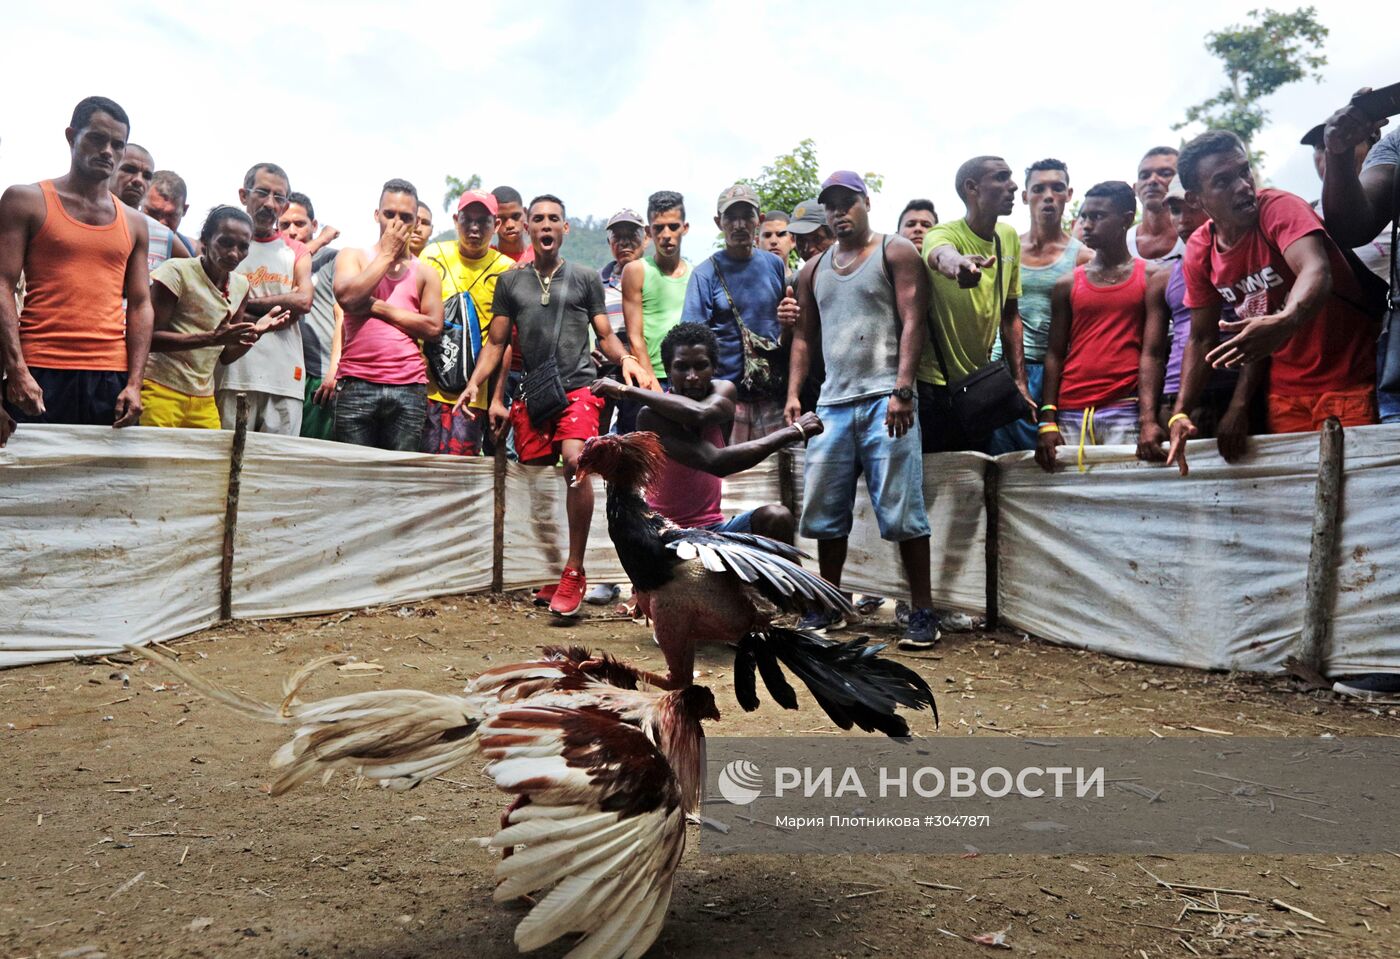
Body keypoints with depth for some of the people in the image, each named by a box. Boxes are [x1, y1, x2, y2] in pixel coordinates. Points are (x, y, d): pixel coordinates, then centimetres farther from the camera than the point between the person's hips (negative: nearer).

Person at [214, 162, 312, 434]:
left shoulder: (296, 252, 18)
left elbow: (304, 301, 0)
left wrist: (247, 302, -2)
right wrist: (279, 305, -6)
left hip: (285, 379, 2)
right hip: (234, 375, -2)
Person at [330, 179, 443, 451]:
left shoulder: (425, 272, 15)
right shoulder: (353, 256, 13)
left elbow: (433, 327, 2)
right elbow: (347, 296, -8)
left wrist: (378, 307, -4)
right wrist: (387, 254, 0)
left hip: (409, 389, 1)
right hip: (357, 385, -1)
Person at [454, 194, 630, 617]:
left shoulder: (586, 279, 13)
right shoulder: (510, 281, 17)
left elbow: (605, 337, 12)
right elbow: (496, 343, 16)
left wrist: (627, 360, -8)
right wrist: (474, 384, 2)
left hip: (577, 387, -3)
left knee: (574, 460, -25)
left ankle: (574, 572, -17)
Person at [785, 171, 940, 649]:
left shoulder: (896, 253, 4)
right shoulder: (813, 270, 19)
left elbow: (912, 323, -6)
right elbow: (803, 335, 20)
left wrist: (903, 390, -17)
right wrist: (793, 394, 7)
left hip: (884, 400, -5)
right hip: (832, 403, 5)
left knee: (901, 510, -6)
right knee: (825, 511, 8)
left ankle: (923, 612, 3)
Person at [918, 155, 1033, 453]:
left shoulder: (1009, 238, 6)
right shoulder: (943, 234, -13)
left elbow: (1010, 314, 13)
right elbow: (942, 256, -40)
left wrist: (1019, 381, 9)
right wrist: (959, 263, -64)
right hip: (935, 386, -6)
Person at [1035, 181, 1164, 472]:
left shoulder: (1152, 278, 6)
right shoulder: (1067, 284, 13)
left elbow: (1151, 354, -2)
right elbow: (1055, 355, 11)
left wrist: (1149, 420, -14)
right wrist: (1047, 421, 1)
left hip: (1125, 410, -2)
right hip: (1069, 414, 2)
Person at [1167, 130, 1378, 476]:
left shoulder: (1279, 207, -17)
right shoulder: (1199, 251, -2)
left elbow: (1316, 272, -35)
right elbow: (1202, 338, 6)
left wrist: (1283, 324, -57)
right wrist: (1180, 413, -4)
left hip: (1347, 379, -4)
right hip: (1285, 392, 4)